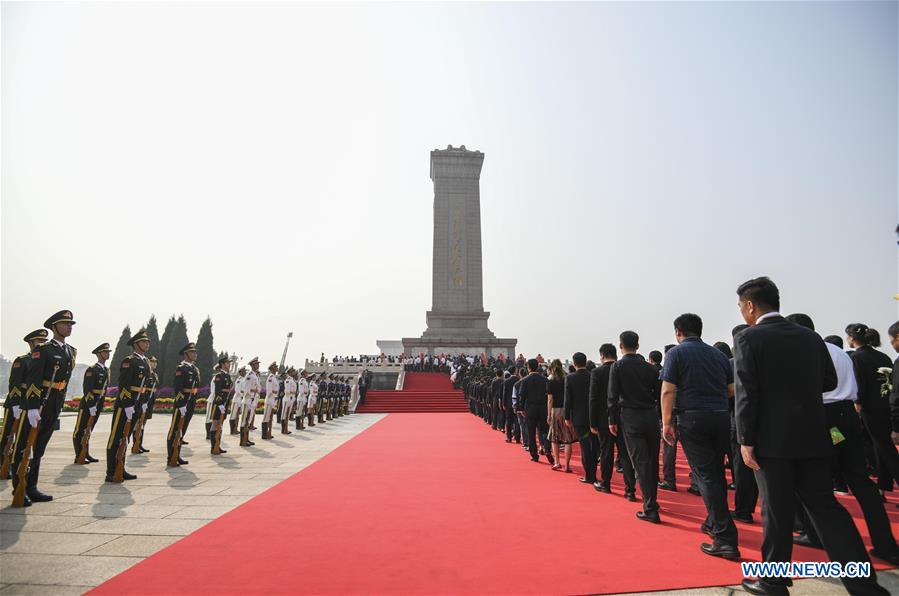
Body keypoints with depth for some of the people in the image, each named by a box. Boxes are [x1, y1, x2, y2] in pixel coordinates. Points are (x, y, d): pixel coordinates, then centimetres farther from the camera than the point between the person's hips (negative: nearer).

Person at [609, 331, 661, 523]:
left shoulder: (618, 366, -5)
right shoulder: (649, 367, 6)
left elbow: (613, 396, -8)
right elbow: (658, 393, 4)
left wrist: (612, 420, -2)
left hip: (630, 417, -4)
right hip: (651, 416, 4)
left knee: (640, 463, -1)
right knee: (652, 461, 16)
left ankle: (650, 510, -2)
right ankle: (652, 501, 29)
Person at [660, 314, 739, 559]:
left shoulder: (676, 353, -3)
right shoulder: (718, 354, 12)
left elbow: (668, 390, -10)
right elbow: (732, 390, 13)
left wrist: (667, 422, -5)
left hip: (692, 419, -5)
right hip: (721, 417, 5)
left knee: (706, 475, -2)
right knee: (717, 472, 18)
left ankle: (725, 538, -3)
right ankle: (714, 522, 33)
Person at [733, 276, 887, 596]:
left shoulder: (748, 339, -11)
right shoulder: (810, 336, 7)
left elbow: (746, 392, -16)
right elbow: (829, 381, 14)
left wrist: (745, 440, -12)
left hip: (772, 440, -5)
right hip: (812, 437, 5)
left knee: (777, 512, 5)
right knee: (825, 507, 13)